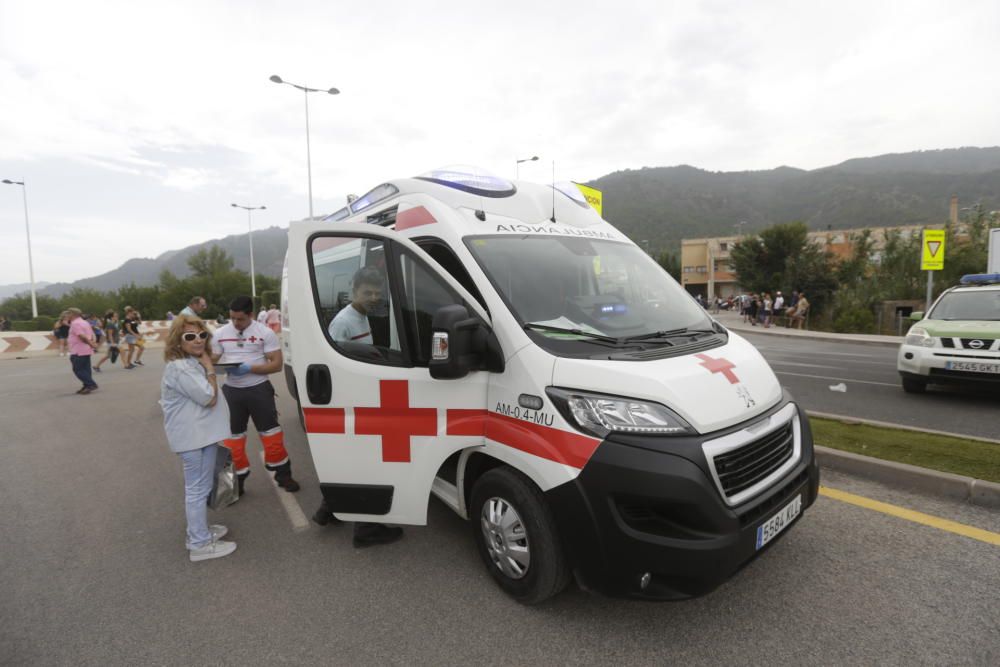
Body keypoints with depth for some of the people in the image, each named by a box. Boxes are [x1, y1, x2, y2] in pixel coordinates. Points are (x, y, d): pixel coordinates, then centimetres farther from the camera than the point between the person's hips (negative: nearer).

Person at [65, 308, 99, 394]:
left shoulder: (75, 323, -13)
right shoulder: (85, 322, 19)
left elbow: (82, 336, -22)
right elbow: (91, 335, 16)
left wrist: (91, 344, -15)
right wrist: (92, 343, 4)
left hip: (78, 351, -9)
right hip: (86, 350, 9)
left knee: (78, 370, -4)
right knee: (85, 369, 11)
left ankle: (91, 385, -10)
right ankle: (87, 386, 12)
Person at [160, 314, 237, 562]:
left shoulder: (194, 363, 13)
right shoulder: (179, 368, -20)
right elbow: (209, 397, -22)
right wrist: (210, 370, -14)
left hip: (202, 435, 11)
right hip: (193, 438, -11)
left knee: (198, 488, 22)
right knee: (198, 489, -3)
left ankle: (200, 531, 37)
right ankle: (200, 545, 7)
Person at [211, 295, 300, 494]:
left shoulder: (265, 333, -8)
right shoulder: (220, 334, 3)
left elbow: (277, 364, -10)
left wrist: (250, 368, -23)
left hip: (259, 389, -3)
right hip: (231, 390, 4)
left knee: (270, 432, 4)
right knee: (233, 435, 13)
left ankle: (283, 474, 19)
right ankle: (238, 478, 28)